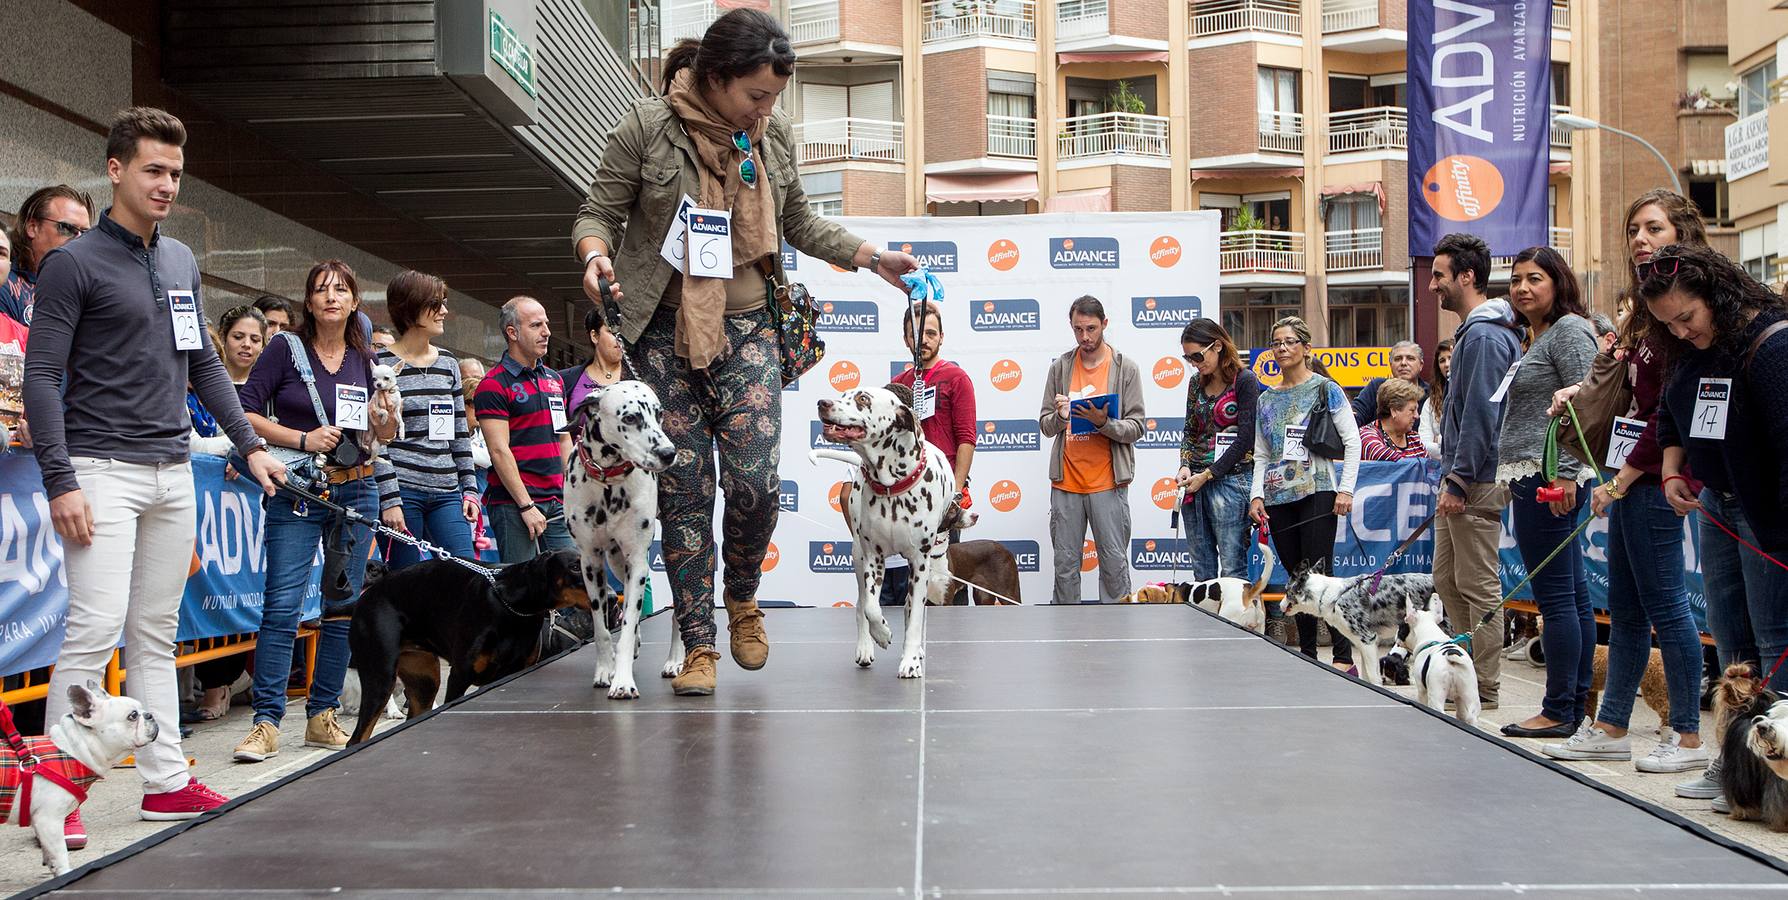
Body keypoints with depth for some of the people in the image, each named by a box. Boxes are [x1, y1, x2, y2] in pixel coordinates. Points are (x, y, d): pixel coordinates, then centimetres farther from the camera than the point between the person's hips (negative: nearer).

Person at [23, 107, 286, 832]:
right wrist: (60, 481, -16)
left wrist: (250, 445, 15)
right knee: (96, 628, -11)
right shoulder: (73, 264, -5)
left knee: (157, 636, 10)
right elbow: (41, 377, -9)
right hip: (104, 472, -6)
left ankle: (166, 782, 16)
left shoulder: (183, 262, 15)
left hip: (174, 473, 6)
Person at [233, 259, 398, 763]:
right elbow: (245, 411, -5)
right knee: (283, 605, -10)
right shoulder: (287, 349, -1)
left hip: (356, 491, 4)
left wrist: (387, 410, -6)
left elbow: (385, 437, 16)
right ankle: (266, 723, -6)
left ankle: (322, 717, 17)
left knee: (344, 606, 7)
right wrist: (303, 439, -13)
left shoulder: (365, 358, 10)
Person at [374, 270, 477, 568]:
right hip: (402, 489, -5)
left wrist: (470, 489, 10)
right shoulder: (382, 365, -3)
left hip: (447, 493, 5)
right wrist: (389, 499, -13)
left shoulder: (448, 364, 14)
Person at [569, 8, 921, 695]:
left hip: (747, 328, 2)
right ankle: (698, 644, 9)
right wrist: (595, 254, -25)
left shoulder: (774, 135, 3)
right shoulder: (646, 128, -8)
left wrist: (871, 256, 8)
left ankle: (742, 597, 20)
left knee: (756, 480, -10)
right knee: (684, 490, 0)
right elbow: (599, 212, -3)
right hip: (665, 330, -2)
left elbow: (800, 224, 17)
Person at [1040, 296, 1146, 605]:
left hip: (1107, 483, -2)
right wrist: (1059, 417, -14)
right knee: (1065, 563, 8)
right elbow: (1045, 426, 8)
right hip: (1066, 481, 2)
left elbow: (1136, 427, -4)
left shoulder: (1125, 368, 1)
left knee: (1114, 562, 3)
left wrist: (1103, 423, -21)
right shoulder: (1060, 367, 8)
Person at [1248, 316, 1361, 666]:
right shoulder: (1266, 400, 15)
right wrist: (1257, 495, 4)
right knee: (1296, 578, 7)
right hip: (1278, 498, 5)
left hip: (1317, 492, -5)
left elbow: (1352, 441, -2)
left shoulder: (1326, 389, 2)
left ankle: (1343, 655, -5)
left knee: (1320, 574, -10)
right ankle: (1307, 653, 15)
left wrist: (1346, 489, -10)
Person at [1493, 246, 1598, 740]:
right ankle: (1577, 706, 14)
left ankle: (1559, 711, -4)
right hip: (1535, 478, 10)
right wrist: (1514, 478, 23)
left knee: (1556, 595, -8)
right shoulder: (1538, 336, 22)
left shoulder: (1570, 329, -8)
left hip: (1549, 479, -10)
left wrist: (1566, 472, -22)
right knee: (1573, 593, 10)